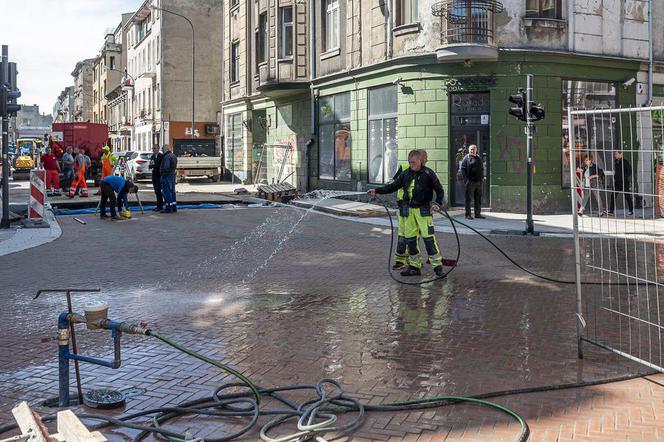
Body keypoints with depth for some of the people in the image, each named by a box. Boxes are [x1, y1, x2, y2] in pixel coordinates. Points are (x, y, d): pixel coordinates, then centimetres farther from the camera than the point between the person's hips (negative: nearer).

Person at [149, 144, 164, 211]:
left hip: (159, 176, -7)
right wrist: (151, 165, -10)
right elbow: (150, 166, 12)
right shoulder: (152, 156, 13)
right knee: (156, 191, 9)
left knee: (158, 191, -8)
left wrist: (154, 165, -19)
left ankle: (160, 206, -4)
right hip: (154, 175, 7)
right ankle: (158, 206, 15)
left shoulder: (161, 156, -10)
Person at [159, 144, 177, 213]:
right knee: (172, 191, 15)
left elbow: (166, 167, -23)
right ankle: (174, 207, 20)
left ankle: (169, 207, -7)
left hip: (166, 176, -10)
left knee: (167, 191, -6)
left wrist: (161, 172, -8)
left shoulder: (167, 157, -19)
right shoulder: (173, 155, 14)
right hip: (173, 174, 10)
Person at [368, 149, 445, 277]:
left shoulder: (428, 173, -6)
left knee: (428, 237, -11)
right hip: (409, 210, 6)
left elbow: (439, 190, 1)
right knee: (410, 238, 7)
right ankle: (414, 267, 16)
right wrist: (377, 191, 3)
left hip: (423, 210, -6)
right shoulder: (406, 174, 8)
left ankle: (437, 265, -4)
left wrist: (438, 203, -13)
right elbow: (393, 186, 11)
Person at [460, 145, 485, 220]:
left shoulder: (479, 158, 18)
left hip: (479, 182, 6)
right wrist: (466, 180, -15)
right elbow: (463, 169, -8)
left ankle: (478, 214, 17)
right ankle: (468, 214, 0)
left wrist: (482, 178, 14)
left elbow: (482, 169, 24)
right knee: (468, 199, -3)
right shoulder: (466, 158, -2)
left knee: (478, 199, 10)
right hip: (470, 182, -6)